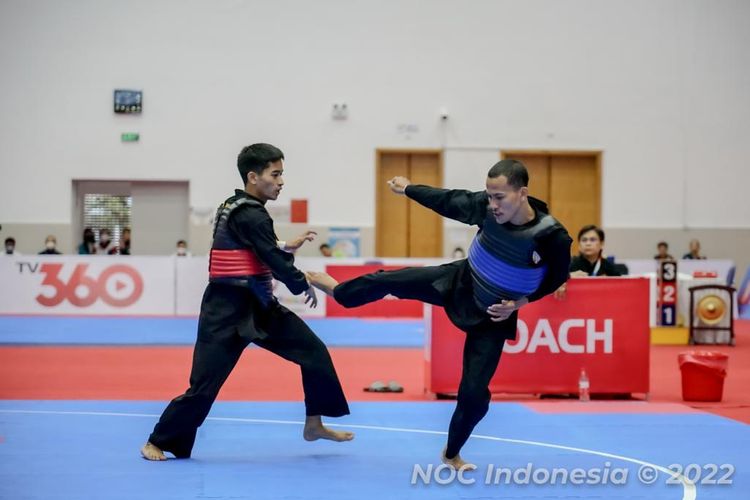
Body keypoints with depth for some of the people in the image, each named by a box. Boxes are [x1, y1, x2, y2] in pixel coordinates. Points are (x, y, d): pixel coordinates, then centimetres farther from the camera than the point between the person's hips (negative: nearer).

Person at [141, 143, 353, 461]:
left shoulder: (238, 209, 10)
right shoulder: (250, 215, -20)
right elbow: (273, 262, -20)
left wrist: (288, 248, 5)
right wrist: (303, 285, -5)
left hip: (258, 306, 10)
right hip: (227, 311, -10)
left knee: (314, 351, 7)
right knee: (204, 385, -5)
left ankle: (314, 424, 18)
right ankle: (158, 442, 11)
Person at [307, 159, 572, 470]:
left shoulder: (552, 237, -32)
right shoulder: (487, 206, -23)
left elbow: (556, 277, -11)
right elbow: (449, 201, -3)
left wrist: (519, 302, -18)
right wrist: (408, 188, 10)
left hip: (492, 315, -3)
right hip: (459, 282, 3)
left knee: (475, 390, -3)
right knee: (388, 281, 7)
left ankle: (452, 453, 25)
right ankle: (336, 289, 42)